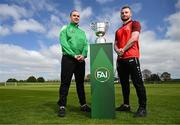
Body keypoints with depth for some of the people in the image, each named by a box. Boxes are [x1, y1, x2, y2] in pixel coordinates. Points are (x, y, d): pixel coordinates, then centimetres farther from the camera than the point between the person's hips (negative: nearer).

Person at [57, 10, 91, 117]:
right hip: (68, 58, -4)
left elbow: (86, 45, 9)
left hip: (81, 60, 5)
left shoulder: (82, 32, 22)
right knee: (65, 82, -5)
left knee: (80, 83, 9)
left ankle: (83, 104, 17)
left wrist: (83, 55, -12)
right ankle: (62, 106, 0)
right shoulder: (65, 28, 9)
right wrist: (74, 55, -17)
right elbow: (64, 43, -6)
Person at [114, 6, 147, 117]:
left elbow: (134, 38, -9)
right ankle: (126, 105, 17)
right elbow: (115, 44, 18)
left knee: (138, 82, -8)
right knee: (124, 83, 8)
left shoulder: (135, 24, 7)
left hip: (132, 57, -7)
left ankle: (142, 108, -1)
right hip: (120, 59, 7)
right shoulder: (118, 31, 26)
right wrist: (118, 50, -4)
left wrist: (123, 49, -7)